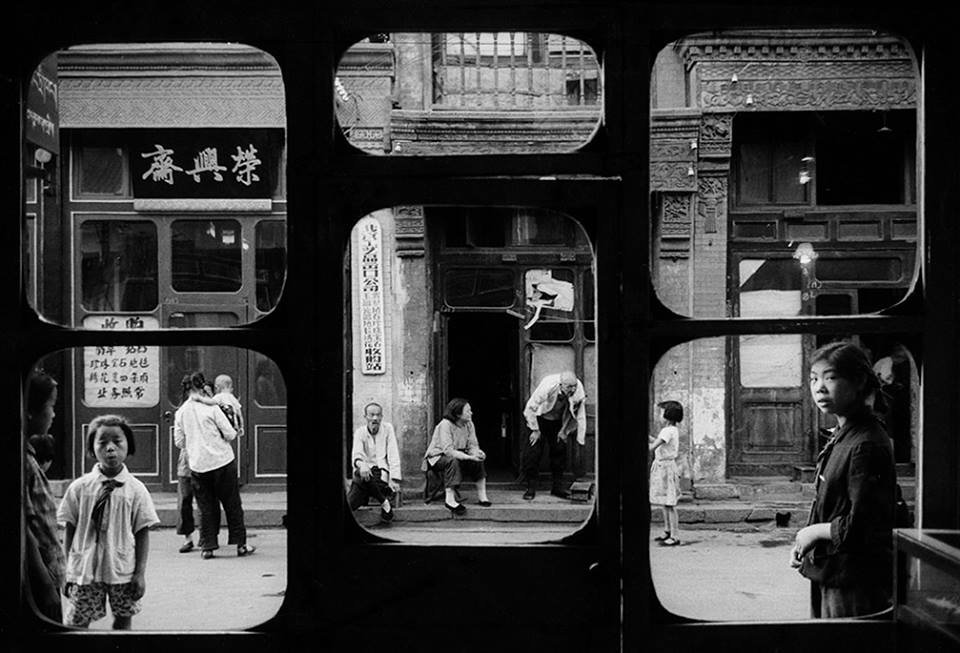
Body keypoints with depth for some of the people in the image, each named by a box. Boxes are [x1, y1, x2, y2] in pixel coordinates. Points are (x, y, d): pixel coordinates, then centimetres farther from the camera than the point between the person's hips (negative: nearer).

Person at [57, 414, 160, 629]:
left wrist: (140, 573, -5)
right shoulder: (80, 487, -1)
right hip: (85, 570, 0)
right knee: (75, 623, 1)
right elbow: (69, 529, 3)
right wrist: (68, 570, 1)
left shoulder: (135, 489, -3)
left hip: (122, 571, 0)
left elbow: (142, 533, -1)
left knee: (123, 620, 7)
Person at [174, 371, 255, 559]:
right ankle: (240, 544, 9)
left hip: (197, 465, 3)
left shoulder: (181, 412, 2)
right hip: (221, 461, -3)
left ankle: (207, 547, 9)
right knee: (232, 504, 6)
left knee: (206, 507, 11)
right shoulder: (211, 408, -9)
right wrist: (235, 431, 14)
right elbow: (230, 434, -8)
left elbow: (179, 442, 8)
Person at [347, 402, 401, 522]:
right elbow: (356, 454, -12)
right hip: (366, 470, 1)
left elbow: (393, 455, -3)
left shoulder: (387, 428, 4)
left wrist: (395, 479, -16)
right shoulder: (359, 432, 6)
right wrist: (361, 464, -38)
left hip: (382, 470, -1)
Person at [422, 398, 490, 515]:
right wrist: (470, 457, -41)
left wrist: (477, 453, -31)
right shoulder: (445, 425, -24)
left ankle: (482, 495, -10)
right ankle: (449, 499, -39)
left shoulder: (469, 424, -3)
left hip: (457, 456, 7)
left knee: (479, 459, -15)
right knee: (453, 461, -37)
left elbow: (473, 446, -5)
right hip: (437, 457, -7)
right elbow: (448, 450, -33)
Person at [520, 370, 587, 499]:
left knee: (559, 451, 0)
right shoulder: (547, 387, -36)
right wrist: (535, 430, -17)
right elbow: (530, 409, -24)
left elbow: (580, 415, -8)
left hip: (558, 422, 4)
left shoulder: (578, 389, -26)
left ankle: (557, 487, 12)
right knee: (533, 452, -11)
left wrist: (581, 439, -6)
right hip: (540, 419, -3)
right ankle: (531, 488, -2)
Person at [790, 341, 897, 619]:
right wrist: (804, 543, 5)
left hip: (854, 585, -9)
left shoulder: (867, 446, -20)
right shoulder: (841, 436, 10)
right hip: (827, 576, 9)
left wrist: (815, 532, -11)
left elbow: (861, 527, -23)